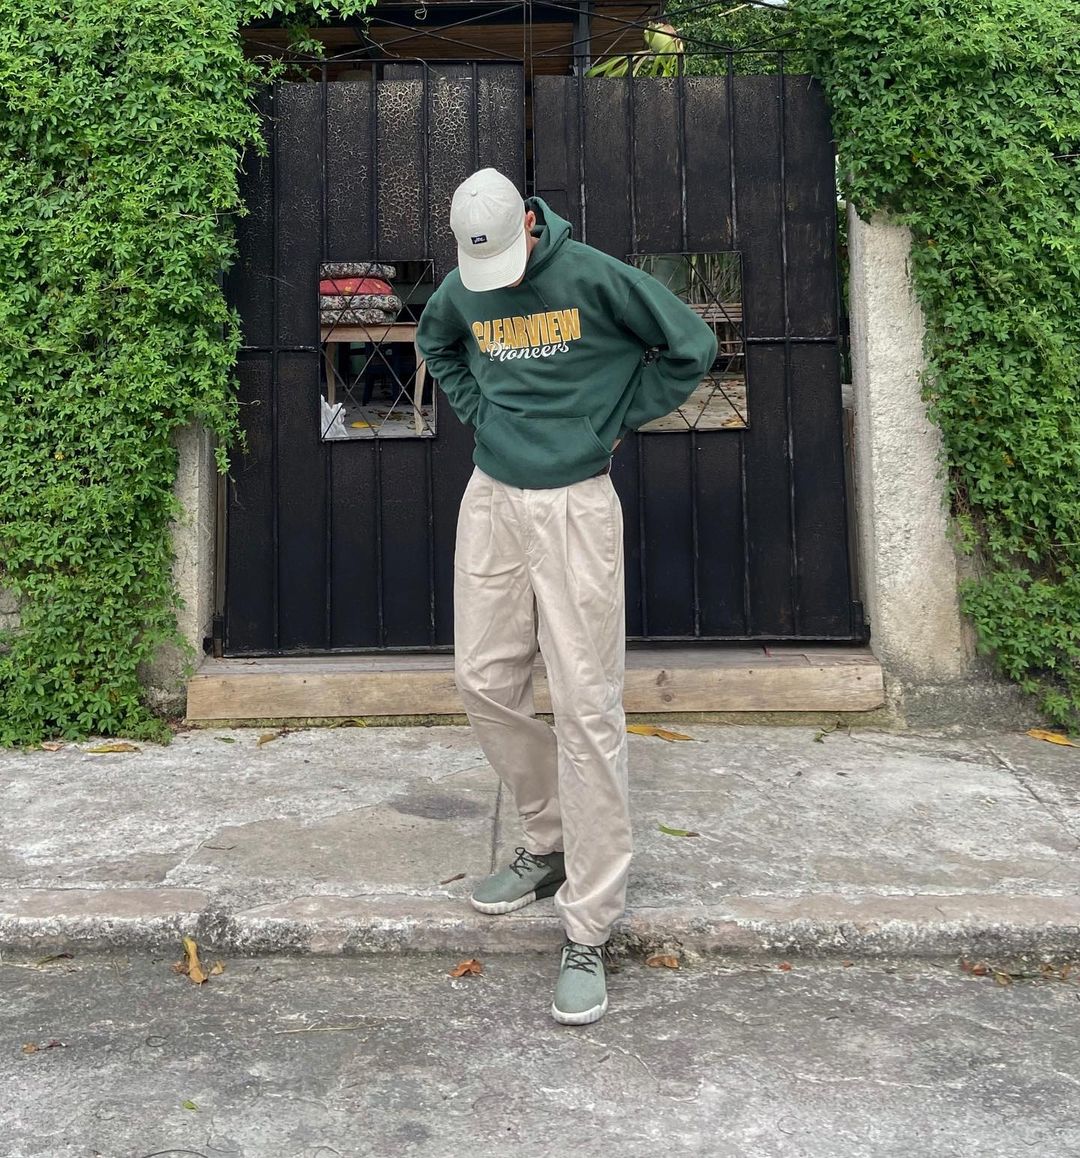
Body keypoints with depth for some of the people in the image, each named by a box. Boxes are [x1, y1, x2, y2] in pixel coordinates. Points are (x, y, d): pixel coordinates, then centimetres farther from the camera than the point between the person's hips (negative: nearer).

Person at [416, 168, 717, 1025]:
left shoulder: (593, 275, -9)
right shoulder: (462, 290, 6)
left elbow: (691, 346, -3)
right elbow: (437, 347, 28)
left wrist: (614, 422, -1)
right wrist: (480, 415, 13)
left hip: (574, 504, -5)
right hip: (491, 497, 6)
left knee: (586, 707, -8)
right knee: (485, 681, 8)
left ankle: (589, 932, -2)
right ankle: (550, 845, 31)